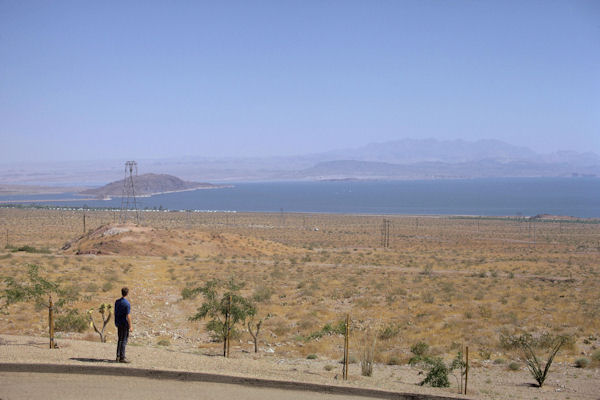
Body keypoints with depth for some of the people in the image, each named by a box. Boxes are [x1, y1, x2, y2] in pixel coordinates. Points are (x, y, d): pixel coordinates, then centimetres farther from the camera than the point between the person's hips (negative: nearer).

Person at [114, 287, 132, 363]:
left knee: (120, 339, 15)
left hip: (118, 323, 7)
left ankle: (118, 356, 18)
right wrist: (130, 326, -13)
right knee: (124, 340, -3)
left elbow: (115, 313, 13)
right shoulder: (127, 303, -17)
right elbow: (128, 316, -18)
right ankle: (122, 357, -3)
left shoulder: (117, 302, 6)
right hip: (125, 324, -7)